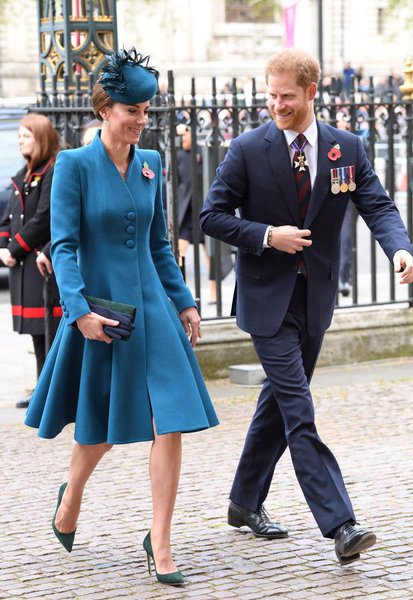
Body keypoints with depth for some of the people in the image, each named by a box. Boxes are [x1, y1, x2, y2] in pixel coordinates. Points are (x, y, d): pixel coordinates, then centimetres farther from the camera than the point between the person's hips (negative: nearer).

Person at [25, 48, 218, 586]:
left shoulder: (150, 165, 7)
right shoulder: (75, 165, -8)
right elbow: (64, 245, -12)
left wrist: (184, 302, 13)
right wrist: (80, 310, -22)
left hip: (151, 308, 4)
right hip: (99, 311, -4)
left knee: (170, 421, -7)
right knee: (101, 426, 11)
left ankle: (160, 542, 0)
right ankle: (71, 494, 43)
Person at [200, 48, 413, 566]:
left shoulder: (346, 148, 1)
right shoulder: (248, 150, -7)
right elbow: (212, 216, -4)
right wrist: (268, 236, -17)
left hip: (314, 297, 4)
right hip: (268, 296, -4)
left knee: (279, 402, 16)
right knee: (299, 413, -11)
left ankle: (245, 503, 32)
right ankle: (340, 525, -17)